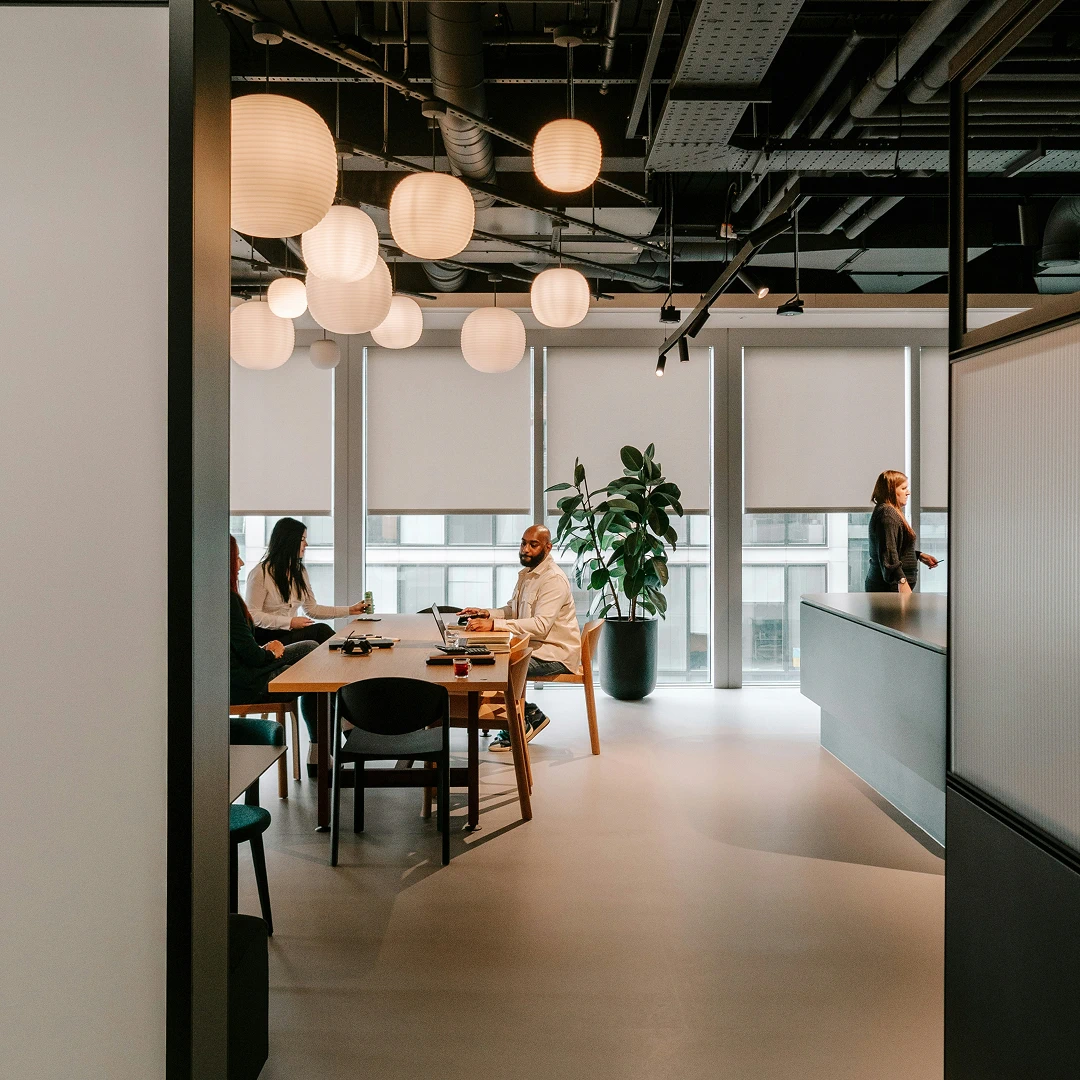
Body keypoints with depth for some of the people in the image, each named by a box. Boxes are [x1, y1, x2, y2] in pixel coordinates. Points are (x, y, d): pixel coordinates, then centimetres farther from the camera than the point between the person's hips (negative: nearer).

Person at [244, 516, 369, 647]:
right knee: (320, 630, -27)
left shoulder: (300, 571, 15)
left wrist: (350, 610, 13)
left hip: (291, 633, 7)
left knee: (322, 630, -26)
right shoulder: (260, 573, -9)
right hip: (266, 638, -6)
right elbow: (252, 615, -13)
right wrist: (290, 622, -21)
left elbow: (312, 609, 18)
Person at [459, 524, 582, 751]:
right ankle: (530, 714, 11)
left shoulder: (554, 579, -20)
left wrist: (494, 625, -37)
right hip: (534, 647, 10)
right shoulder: (527, 573, 11)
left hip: (556, 655, -10)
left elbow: (541, 625, -31)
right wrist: (487, 613, -5)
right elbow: (512, 610, 17)